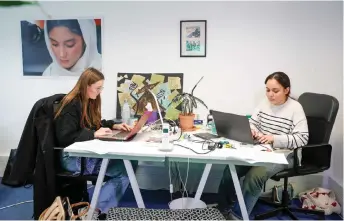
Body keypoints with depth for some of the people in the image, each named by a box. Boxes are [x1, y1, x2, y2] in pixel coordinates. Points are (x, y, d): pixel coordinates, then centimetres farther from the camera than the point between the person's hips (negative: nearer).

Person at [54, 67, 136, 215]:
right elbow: (65, 138, -23)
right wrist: (94, 134, -25)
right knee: (125, 170, -21)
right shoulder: (72, 105, -17)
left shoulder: (89, 101, 10)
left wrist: (114, 126, 8)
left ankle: (101, 207, -9)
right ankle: (97, 209, -11)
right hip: (72, 156, -9)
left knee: (130, 162, -11)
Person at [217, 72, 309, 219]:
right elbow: (252, 122, 13)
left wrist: (274, 138, -26)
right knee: (230, 170, -15)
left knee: (253, 176, -30)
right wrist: (251, 130, -12)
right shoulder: (264, 103, 6)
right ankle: (223, 210, 0)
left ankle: (237, 215, -11)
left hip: (282, 155, -5)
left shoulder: (295, 108, -10)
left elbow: (302, 138, -16)